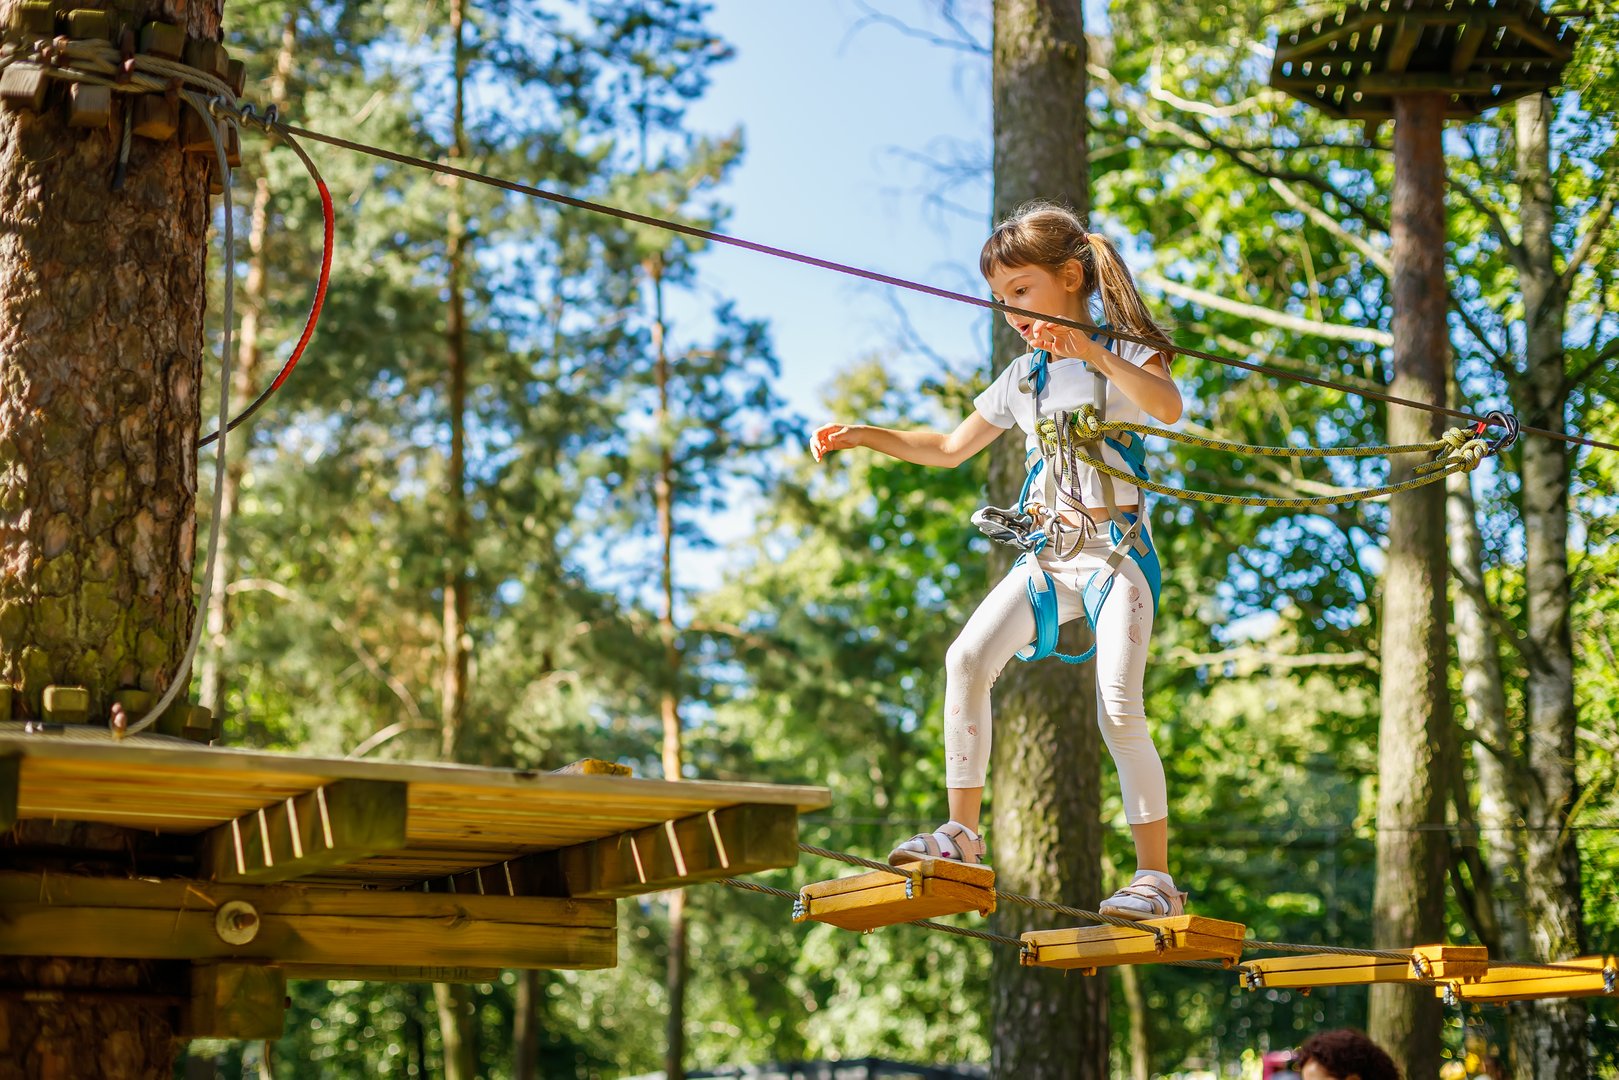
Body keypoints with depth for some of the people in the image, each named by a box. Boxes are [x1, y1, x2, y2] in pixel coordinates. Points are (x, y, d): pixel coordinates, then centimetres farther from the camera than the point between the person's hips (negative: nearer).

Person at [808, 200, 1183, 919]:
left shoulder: (1121, 352, -1)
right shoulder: (1022, 377, 17)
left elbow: (1168, 408, -24)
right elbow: (951, 448, 27)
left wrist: (1093, 353, -35)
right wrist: (864, 436, 17)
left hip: (1117, 549, -5)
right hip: (1048, 554, 6)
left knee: (1119, 708, -15)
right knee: (967, 658, -16)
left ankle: (1156, 876, -7)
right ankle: (961, 832, -10)